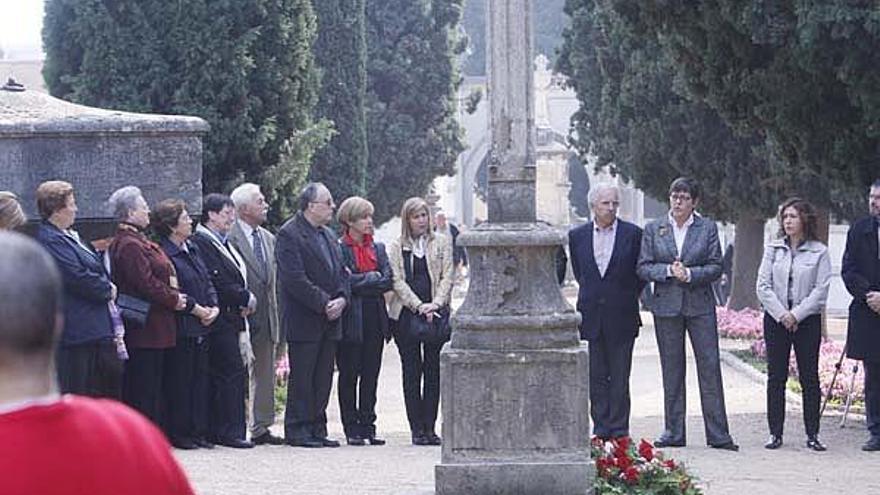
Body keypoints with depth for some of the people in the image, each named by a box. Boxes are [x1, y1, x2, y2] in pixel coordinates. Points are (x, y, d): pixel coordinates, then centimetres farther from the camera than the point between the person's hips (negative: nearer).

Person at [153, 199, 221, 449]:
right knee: (180, 381, -3)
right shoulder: (163, 253, -13)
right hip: (180, 328, -9)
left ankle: (198, 431, 14)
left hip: (200, 327, 9)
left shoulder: (192, 249, 15)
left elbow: (207, 283, 18)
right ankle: (178, 433, 4)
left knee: (200, 379, 9)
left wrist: (214, 307, 1)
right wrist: (195, 309, -15)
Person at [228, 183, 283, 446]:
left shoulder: (269, 239, 17)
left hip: (266, 317, 8)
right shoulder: (230, 237, -10)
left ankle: (261, 428, 14)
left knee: (265, 375, 9)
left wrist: (274, 314, 14)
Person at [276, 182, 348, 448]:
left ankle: (317, 429, 13)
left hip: (329, 319, 8)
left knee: (323, 377, 8)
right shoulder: (289, 234, -10)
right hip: (304, 321, -8)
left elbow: (341, 272, 18)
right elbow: (294, 279, -17)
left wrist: (341, 299, -2)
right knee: (302, 377, -4)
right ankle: (297, 430, 1)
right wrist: (324, 304, -17)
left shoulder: (328, 235, 17)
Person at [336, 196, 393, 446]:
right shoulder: (338, 248, -3)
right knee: (349, 375, 0)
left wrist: (360, 282, -7)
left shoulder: (378, 248, 14)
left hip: (375, 319, 5)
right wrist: (372, 279, -8)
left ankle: (368, 427, 10)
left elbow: (388, 281, 3)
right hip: (351, 319, -5)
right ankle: (351, 429, 4)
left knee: (370, 375, 5)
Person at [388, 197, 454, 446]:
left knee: (433, 370, 0)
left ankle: (430, 427, 3)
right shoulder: (397, 247, 7)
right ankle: (417, 428, 3)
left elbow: (447, 277, 3)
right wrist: (419, 306, -13)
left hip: (436, 312, 1)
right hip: (406, 313, -1)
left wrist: (436, 304, -12)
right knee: (411, 371, 0)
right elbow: (398, 281, -1)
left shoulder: (441, 242, 10)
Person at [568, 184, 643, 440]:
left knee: (619, 378, 0)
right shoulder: (577, 236, 6)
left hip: (621, 316, -2)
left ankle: (619, 430, 4)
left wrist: (626, 298, 6)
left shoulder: (633, 234, -1)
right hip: (591, 317, 2)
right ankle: (601, 429, 10)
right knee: (596, 377, 5)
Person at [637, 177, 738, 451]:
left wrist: (691, 274, -16)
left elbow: (715, 266, 0)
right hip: (666, 305, 1)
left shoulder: (707, 228, 4)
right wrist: (669, 271, -14)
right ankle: (674, 433, 11)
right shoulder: (653, 230, 7)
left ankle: (718, 433, -1)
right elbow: (643, 267, 2)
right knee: (672, 370, 5)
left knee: (710, 366, -4)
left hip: (700, 305, -1)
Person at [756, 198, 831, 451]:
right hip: (775, 319, 2)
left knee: (809, 378, 0)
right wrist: (781, 314, -10)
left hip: (807, 320, -2)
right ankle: (775, 433, 7)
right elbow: (763, 286, 1)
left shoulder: (819, 252, -1)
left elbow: (821, 290, -6)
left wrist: (796, 315, -13)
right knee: (776, 377, 2)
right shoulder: (773, 249, 6)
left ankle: (812, 435, 5)